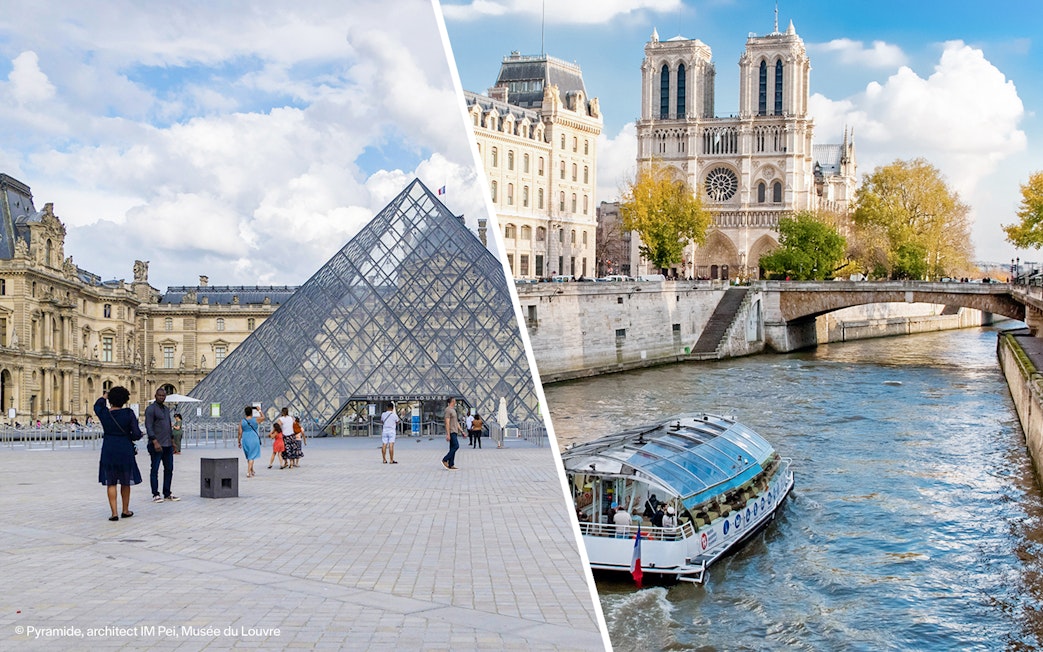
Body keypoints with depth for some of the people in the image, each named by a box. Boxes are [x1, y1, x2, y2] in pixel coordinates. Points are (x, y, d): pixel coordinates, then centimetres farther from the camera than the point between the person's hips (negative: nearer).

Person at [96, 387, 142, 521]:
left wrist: (104, 397, 39)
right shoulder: (128, 413, -11)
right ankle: (125, 511, 25)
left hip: (108, 451, 1)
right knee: (125, 482, 15)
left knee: (111, 483, 7)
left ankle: (114, 513, 2)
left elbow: (97, 405, 21)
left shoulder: (104, 413, -5)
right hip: (125, 450, -1)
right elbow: (137, 434, -14)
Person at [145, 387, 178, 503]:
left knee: (169, 469, 9)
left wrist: (172, 441, 19)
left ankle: (167, 493, 16)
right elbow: (149, 427, -15)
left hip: (167, 445, 8)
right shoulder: (150, 409, -7)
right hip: (156, 445, -8)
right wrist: (155, 442, -23)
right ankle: (155, 494, 2)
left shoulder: (166, 409, 17)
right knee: (155, 469, -2)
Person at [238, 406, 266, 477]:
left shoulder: (242, 422, -2)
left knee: (248, 456, 19)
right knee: (252, 457, -1)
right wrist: (259, 410, 24)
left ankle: (252, 471, 33)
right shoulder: (256, 420, -6)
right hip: (254, 440, -3)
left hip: (245, 440, 3)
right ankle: (248, 472, -13)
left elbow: (240, 433, -1)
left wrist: (239, 442, 8)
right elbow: (263, 417, 13)